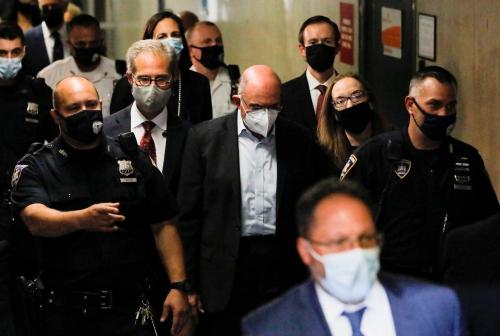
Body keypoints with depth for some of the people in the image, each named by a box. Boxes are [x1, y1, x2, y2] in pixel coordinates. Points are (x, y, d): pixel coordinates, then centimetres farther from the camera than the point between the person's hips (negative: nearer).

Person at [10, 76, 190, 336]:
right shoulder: (35, 167, 1)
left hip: (131, 307, 2)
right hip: (66, 312, -1)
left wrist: (178, 285, -1)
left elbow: (163, 225, 9)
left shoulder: (132, 158, 9)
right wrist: (81, 219, -38)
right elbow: (35, 220, -18)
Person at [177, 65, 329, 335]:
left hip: (284, 271, 1)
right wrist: (189, 283, -1)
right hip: (226, 275, -1)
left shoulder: (300, 142, 6)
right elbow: (189, 214, 2)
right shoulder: (205, 138, 1)